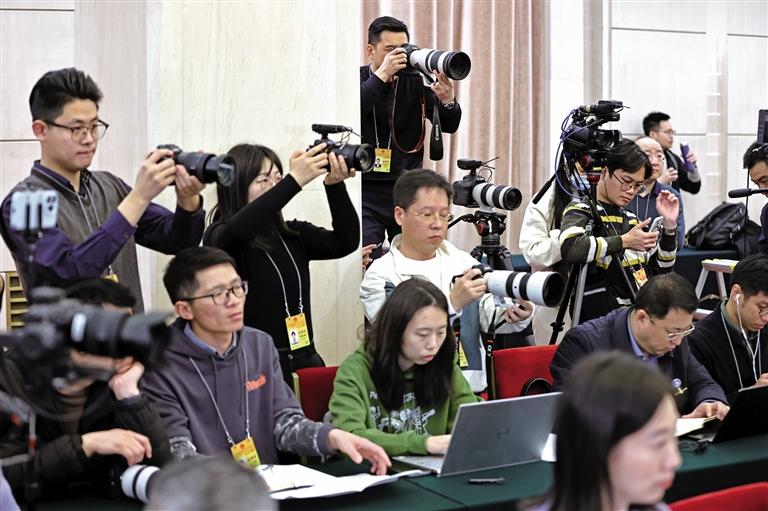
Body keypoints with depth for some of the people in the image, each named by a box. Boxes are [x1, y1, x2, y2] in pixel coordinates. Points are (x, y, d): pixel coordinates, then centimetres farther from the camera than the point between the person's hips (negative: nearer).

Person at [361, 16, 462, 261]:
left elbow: (449, 126, 1)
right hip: (366, 191, -2)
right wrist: (382, 74, -24)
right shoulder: (359, 80, -1)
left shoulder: (416, 80, 3)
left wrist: (447, 100, -21)